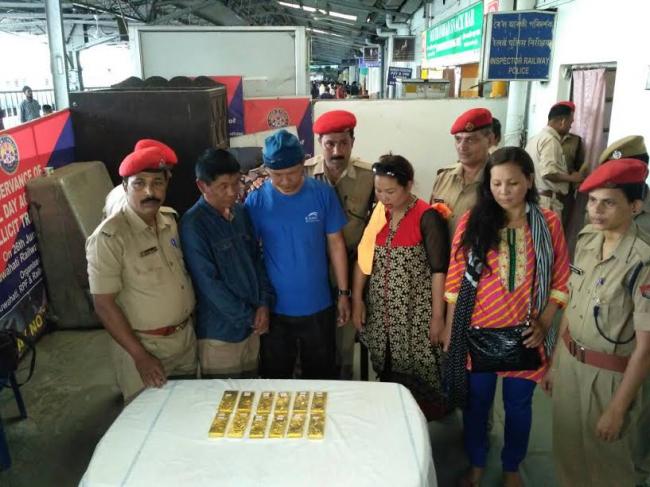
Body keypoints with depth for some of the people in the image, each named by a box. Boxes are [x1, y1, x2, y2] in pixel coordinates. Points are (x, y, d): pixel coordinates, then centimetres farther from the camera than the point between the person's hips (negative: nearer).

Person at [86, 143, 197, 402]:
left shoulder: (171, 220, 0)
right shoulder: (109, 237, -20)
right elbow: (104, 305, -19)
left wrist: (191, 317, 10)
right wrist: (140, 356, -18)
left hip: (186, 336, 6)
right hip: (143, 345, -6)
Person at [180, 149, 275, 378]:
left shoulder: (241, 213, 3)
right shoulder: (193, 224, -17)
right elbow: (208, 283, -18)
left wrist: (264, 303, -4)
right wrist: (249, 316, -11)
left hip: (251, 325, 6)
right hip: (220, 332, -6)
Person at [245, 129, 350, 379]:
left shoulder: (323, 194, -8)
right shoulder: (256, 201, -10)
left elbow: (336, 244, 0)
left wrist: (343, 292, 2)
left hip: (318, 306, 1)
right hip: (274, 307, 0)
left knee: (320, 378, 18)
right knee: (275, 379, 17)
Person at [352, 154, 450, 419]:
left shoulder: (427, 217, -11)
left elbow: (439, 269, -11)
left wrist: (438, 315, -11)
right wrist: (357, 300, 6)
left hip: (416, 313, -4)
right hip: (380, 311, 5)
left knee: (416, 377, 3)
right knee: (386, 371, 11)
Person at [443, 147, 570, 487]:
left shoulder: (548, 223, -3)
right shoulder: (472, 222, -6)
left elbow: (561, 281, 1)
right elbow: (456, 279, -2)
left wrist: (544, 324, -8)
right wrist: (449, 328, 0)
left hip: (524, 335, 1)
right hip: (478, 332, 0)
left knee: (518, 405, 17)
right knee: (476, 402, 15)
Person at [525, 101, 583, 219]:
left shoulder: (536, 138, 16)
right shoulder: (550, 140, -12)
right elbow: (548, 173, -22)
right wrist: (572, 178, -8)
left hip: (535, 197, 10)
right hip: (547, 200, -10)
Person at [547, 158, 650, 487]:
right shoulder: (586, 239, -4)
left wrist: (617, 410, -14)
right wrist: (556, 359, 11)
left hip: (611, 375, -5)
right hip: (570, 362, 6)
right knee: (567, 452, 22)